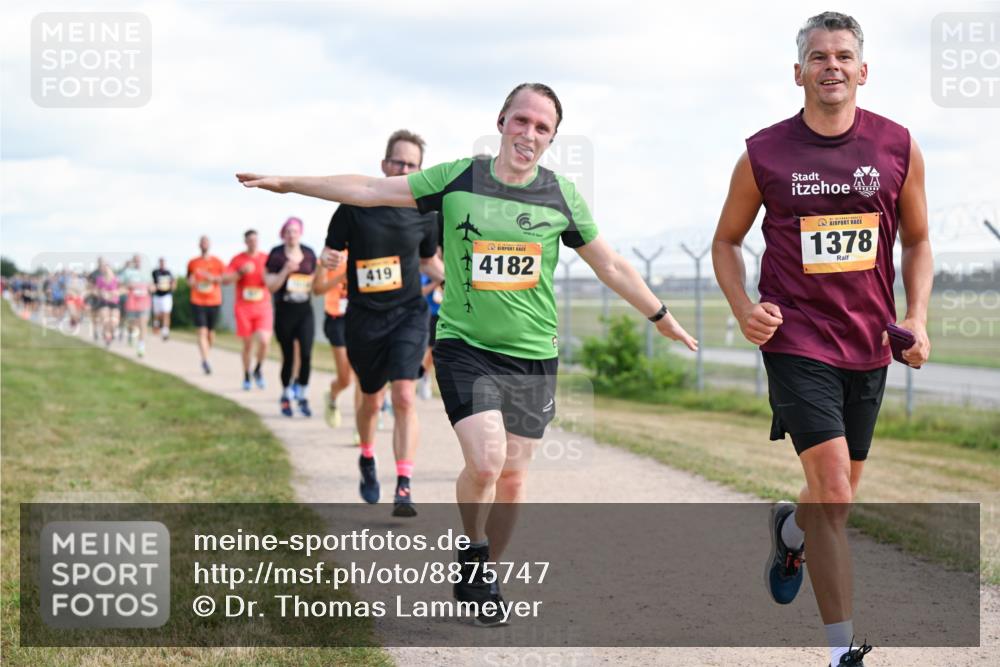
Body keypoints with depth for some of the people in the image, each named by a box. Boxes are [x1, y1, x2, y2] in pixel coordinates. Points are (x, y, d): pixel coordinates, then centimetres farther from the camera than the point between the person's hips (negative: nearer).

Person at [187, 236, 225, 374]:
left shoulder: (217, 262, 4)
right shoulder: (193, 263, 8)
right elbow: (189, 279, 21)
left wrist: (211, 278, -18)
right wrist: (191, 282, -2)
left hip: (214, 302, 1)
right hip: (198, 302, -1)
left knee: (211, 333, 7)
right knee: (202, 331, -13)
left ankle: (204, 359, 29)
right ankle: (205, 361, -17)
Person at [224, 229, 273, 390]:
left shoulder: (266, 259, 5)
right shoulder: (237, 260, 3)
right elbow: (225, 279, -4)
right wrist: (241, 272, -17)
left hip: (263, 306, 0)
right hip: (243, 308, 0)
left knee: (264, 341, -16)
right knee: (247, 344, 5)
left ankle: (258, 370, 10)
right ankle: (246, 377, 21)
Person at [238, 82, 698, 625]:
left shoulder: (561, 196, 1)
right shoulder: (457, 179, -4)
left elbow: (611, 266, 12)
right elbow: (369, 191, 1)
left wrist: (664, 320, 17)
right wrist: (287, 183, 0)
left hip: (533, 356, 2)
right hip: (465, 348, -2)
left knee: (512, 477, 5)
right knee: (485, 464, -18)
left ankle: (483, 576, 27)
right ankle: (471, 553, 11)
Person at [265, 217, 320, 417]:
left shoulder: (309, 254, 6)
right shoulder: (276, 255, -3)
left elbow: (316, 281, 17)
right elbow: (271, 286, -7)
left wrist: (311, 285, -5)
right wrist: (285, 271, -19)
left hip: (305, 311, 2)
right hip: (284, 312, -2)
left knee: (306, 353, -13)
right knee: (288, 356, 5)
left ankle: (303, 395, 0)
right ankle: (286, 396, 25)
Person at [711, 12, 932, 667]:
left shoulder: (898, 148, 1)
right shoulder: (764, 155, -5)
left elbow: (917, 241, 12)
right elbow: (727, 241, 8)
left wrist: (917, 319, -2)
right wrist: (744, 309, -8)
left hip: (868, 343, 4)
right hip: (796, 338, -3)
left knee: (839, 496, 16)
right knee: (833, 490, -15)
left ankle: (789, 527, 52)